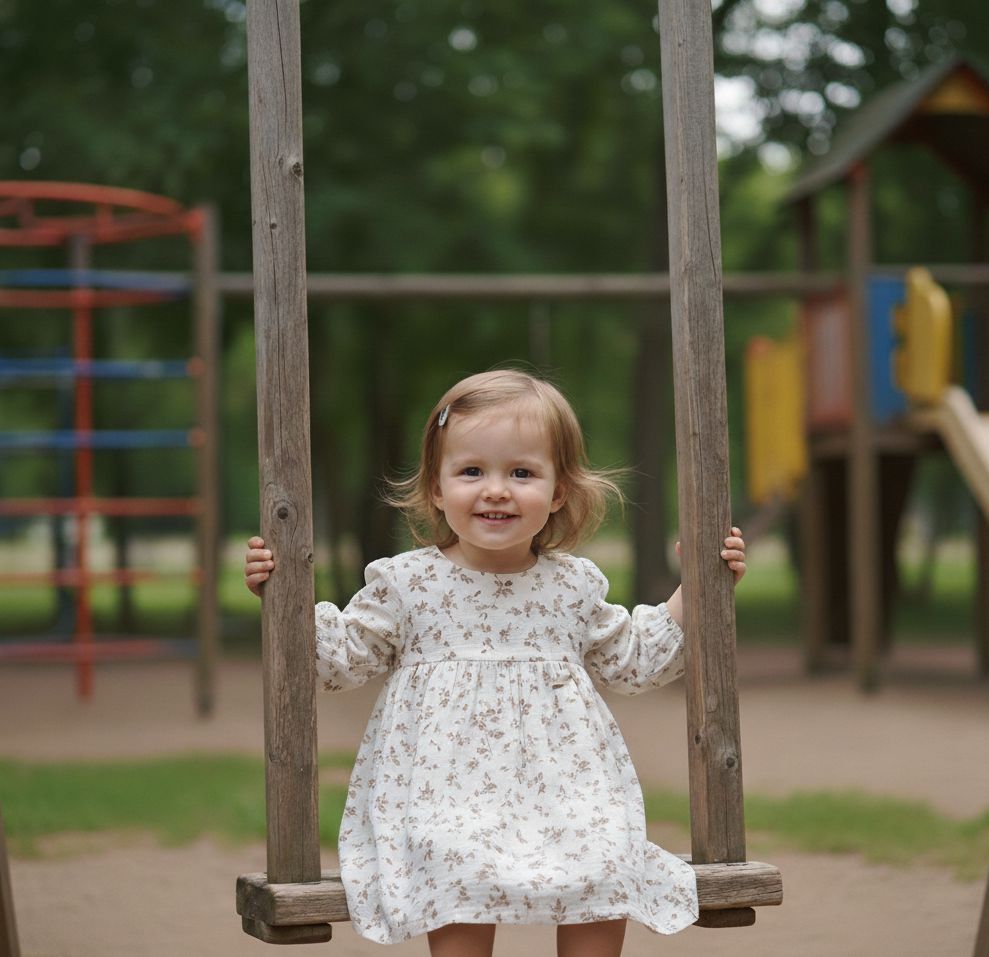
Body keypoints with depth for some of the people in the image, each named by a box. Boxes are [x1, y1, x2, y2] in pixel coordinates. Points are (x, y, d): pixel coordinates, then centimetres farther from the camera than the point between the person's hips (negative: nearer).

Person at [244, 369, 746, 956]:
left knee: (603, 893, -19)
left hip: (566, 785, 2)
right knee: (463, 909, -25)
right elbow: (343, 659, 8)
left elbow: (634, 663, 20)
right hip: (450, 787, -2)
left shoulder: (576, 586, 8)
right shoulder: (407, 584, 1)